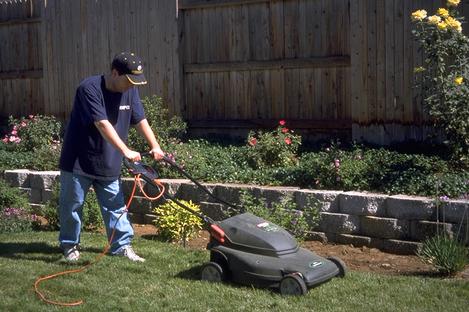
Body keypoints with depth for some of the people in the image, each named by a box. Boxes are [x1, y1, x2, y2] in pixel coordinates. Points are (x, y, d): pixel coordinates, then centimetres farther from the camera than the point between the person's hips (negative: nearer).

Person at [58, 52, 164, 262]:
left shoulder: (130, 91, -2)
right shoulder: (89, 89, -23)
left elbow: (140, 120, 3)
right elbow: (103, 124, -30)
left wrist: (155, 146, -8)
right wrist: (126, 151, -35)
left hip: (108, 164, 5)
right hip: (78, 162, -5)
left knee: (115, 206, 6)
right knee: (72, 205, 8)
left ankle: (122, 246, 14)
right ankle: (69, 245, 24)